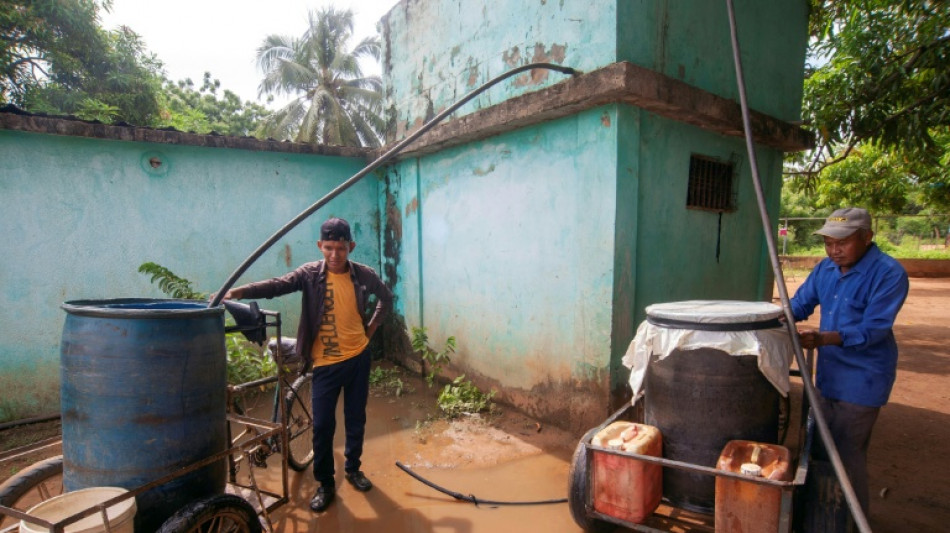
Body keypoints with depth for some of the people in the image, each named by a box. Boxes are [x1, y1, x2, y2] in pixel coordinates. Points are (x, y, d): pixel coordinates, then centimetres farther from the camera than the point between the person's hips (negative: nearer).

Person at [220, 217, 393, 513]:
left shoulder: (363, 274, -5)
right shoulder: (310, 273, -9)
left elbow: (386, 297, 13)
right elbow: (277, 285, -27)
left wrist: (372, 325, 5)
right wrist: (239, 291, -43)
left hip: (358, 357, 2)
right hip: (325, 362, -1)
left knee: (356, 419, 14)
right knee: (322, 425, 3)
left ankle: (353, 469, 36)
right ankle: (325, 484, 23)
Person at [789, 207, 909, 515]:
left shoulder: (889, 273, -17)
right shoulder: (825, 268, 3)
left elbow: (873, 329, -24)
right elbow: (799, 304, 8)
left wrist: (824, 338, -37)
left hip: (861, 380, -7)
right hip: (829, 374, 7)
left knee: (848, 455, 3)